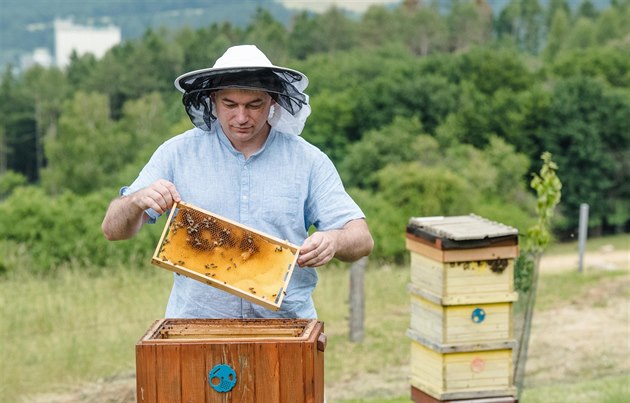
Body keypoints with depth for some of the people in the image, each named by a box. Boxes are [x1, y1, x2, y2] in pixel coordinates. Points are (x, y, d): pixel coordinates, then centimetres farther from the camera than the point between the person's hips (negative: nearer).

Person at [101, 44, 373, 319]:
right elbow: (113, 229, 5)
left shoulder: (308, 160, 6)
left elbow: (361, 239, 3)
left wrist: (333, 241, -21)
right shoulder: (178, 153, 6)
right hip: (194, 325, 0)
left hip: (285, 321, 1)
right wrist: (138, 201, -18)